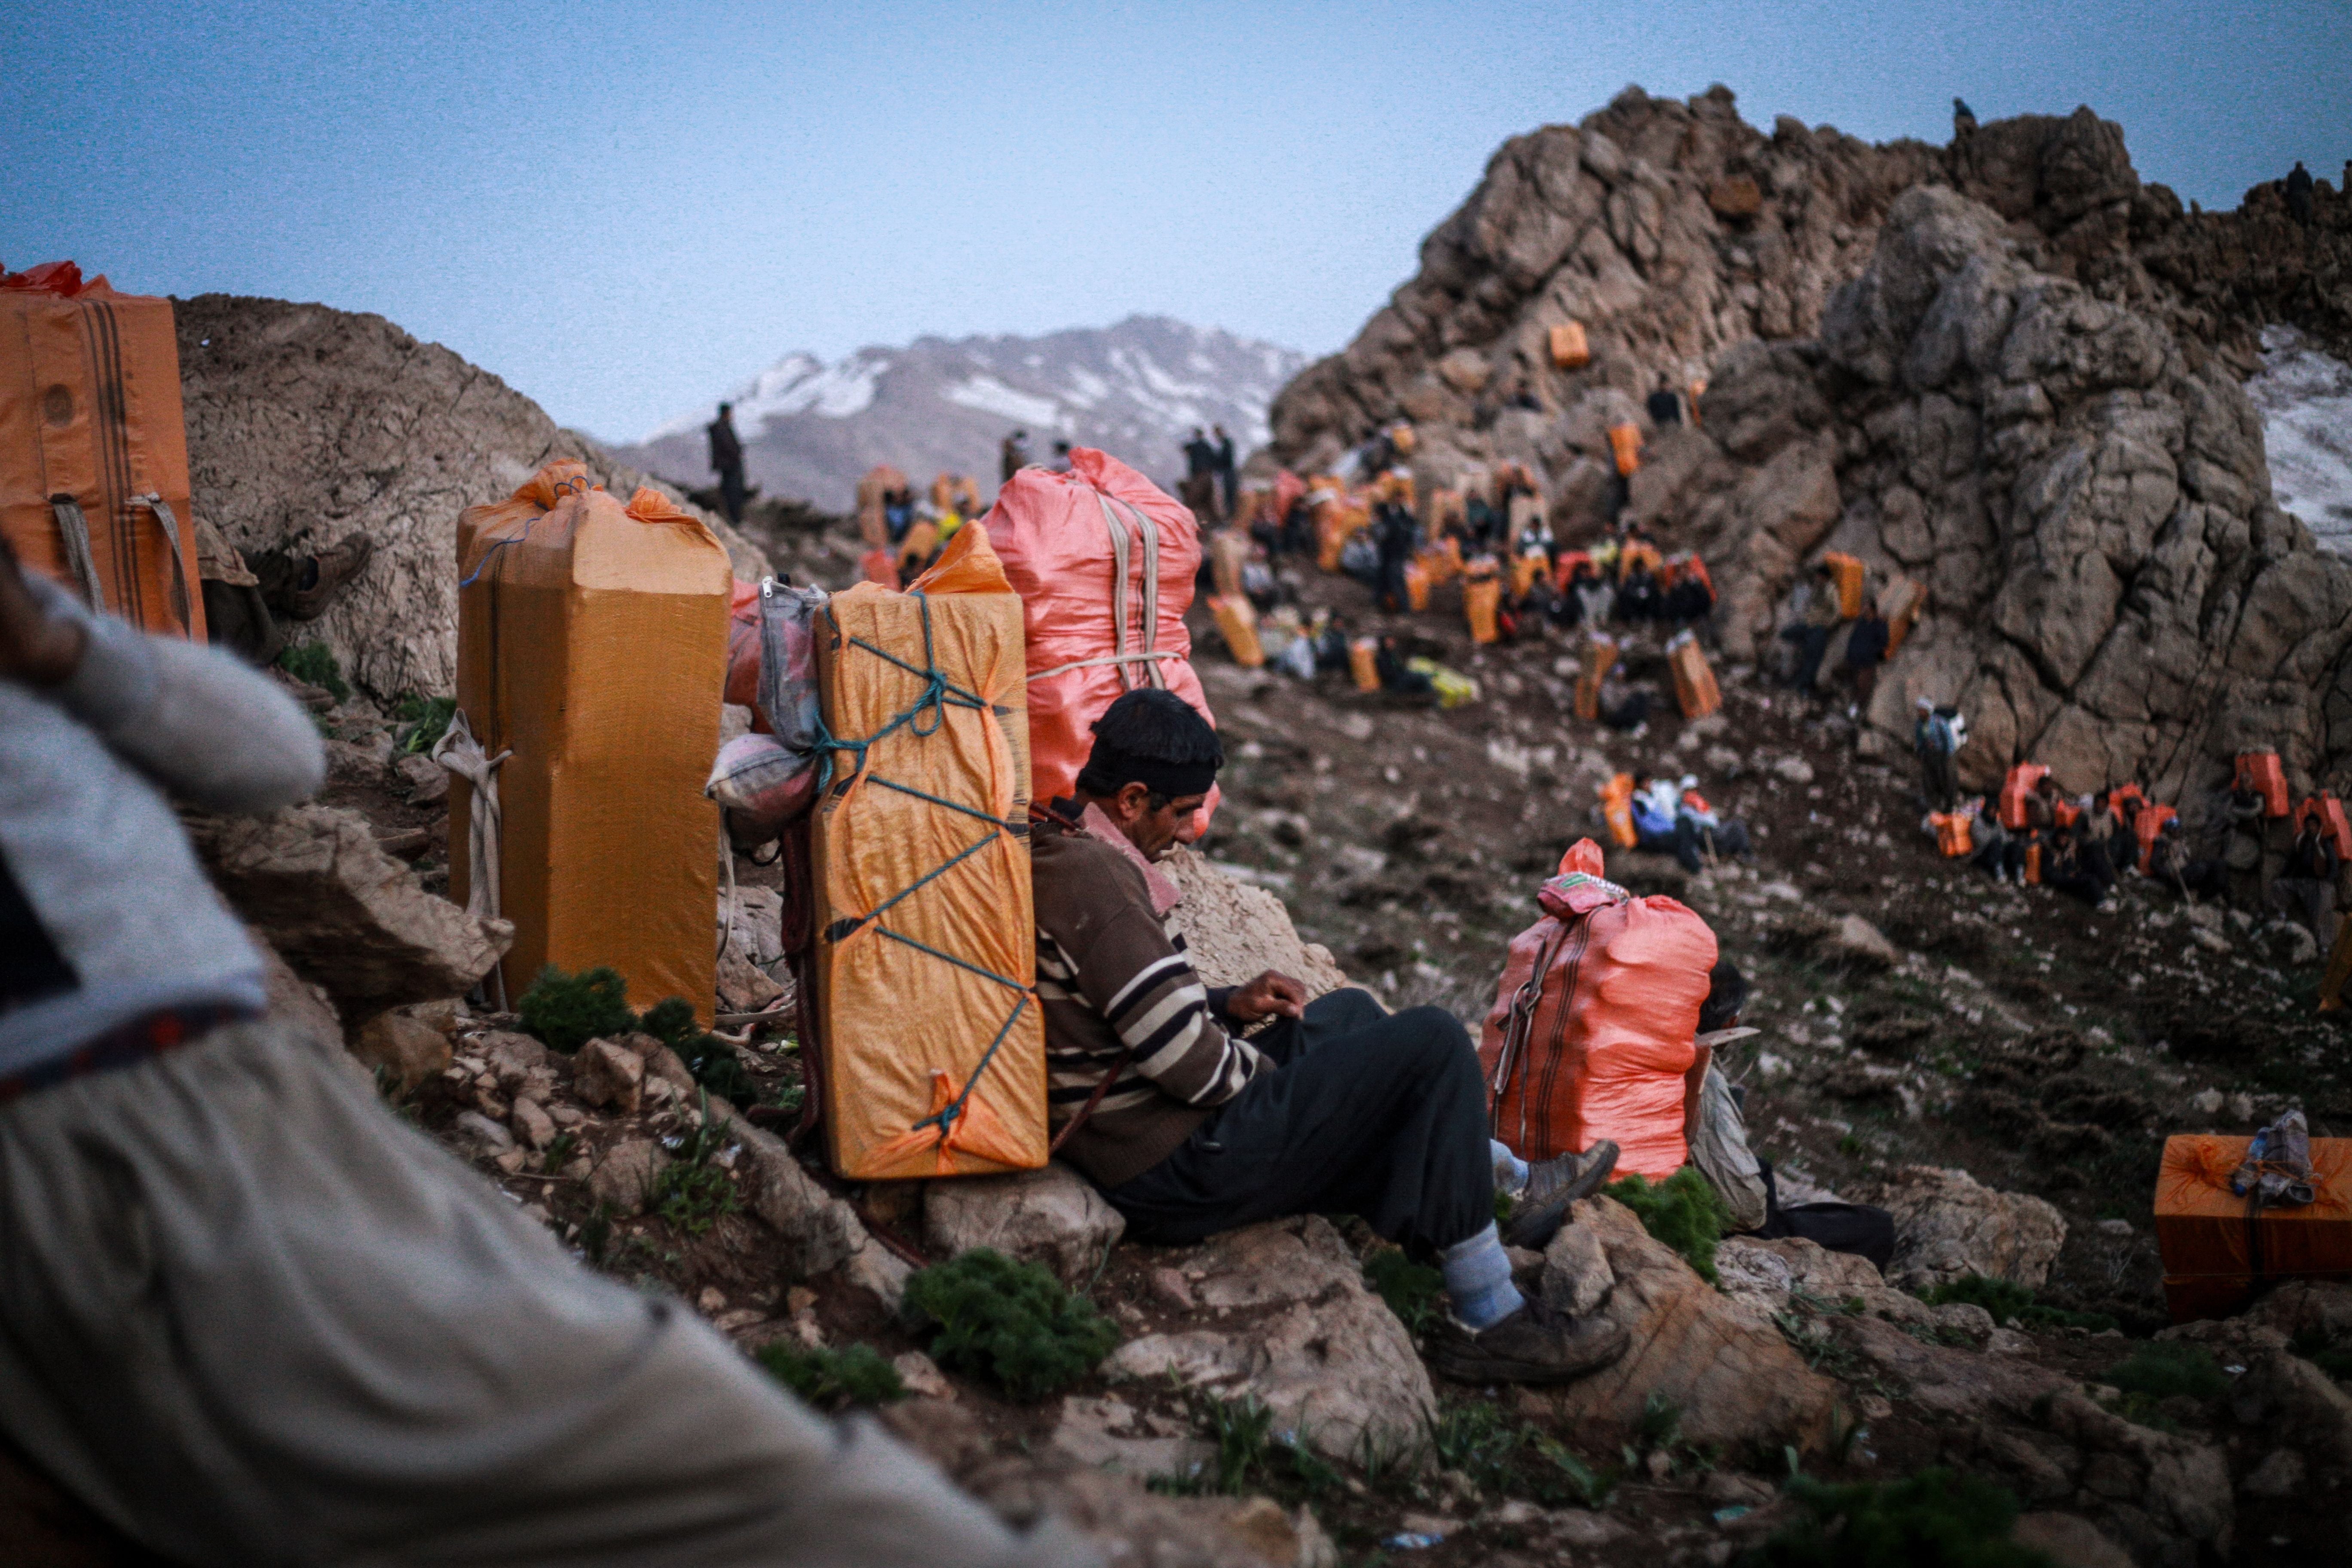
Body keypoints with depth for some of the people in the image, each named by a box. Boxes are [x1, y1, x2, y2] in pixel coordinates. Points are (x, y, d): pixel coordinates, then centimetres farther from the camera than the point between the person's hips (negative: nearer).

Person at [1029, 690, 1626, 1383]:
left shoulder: (1049, 853, 9)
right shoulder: (1095, 876, -23)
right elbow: (1192, 1067, -24)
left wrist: (1229, 1004, 10)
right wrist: (1265, 1073, -4)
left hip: (1124, 1156, 11)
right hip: (1181, 1172, -11)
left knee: (1347, 1013, 28)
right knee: (1433, 1042, -10)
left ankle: (1512, 1182, 38)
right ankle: (1489, 1322, -3)